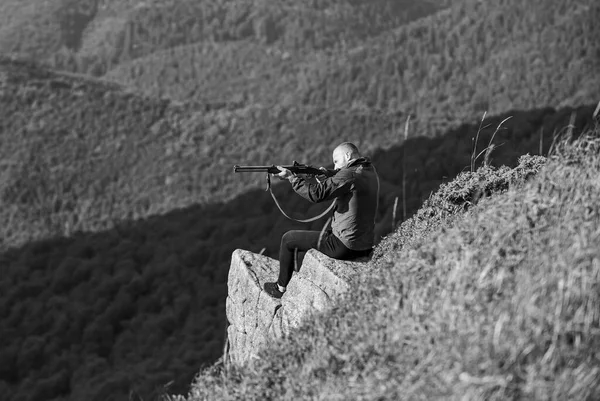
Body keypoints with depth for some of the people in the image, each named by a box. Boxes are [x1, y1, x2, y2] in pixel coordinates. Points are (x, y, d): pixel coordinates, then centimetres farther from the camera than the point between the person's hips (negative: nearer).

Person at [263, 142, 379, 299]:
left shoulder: (350, 174, -18)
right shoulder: (370, 172, 10)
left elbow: (316, 194, -24)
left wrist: (291, 177, -16)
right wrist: (324, 180, 6)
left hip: (345, 246, -9)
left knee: (288, 239, 9)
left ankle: (281, 288, 23)